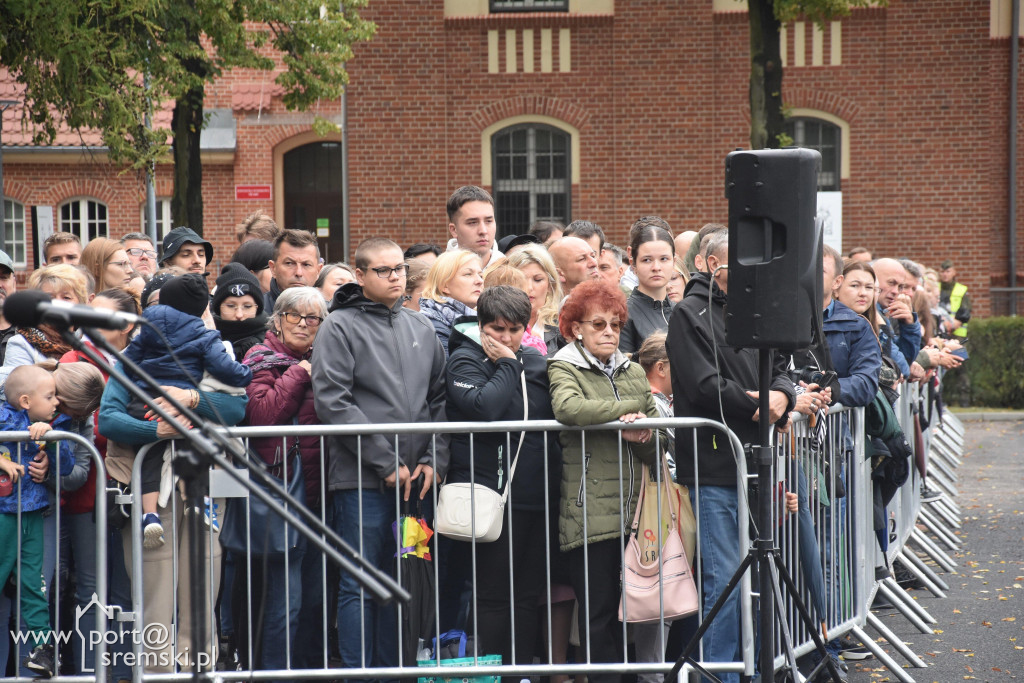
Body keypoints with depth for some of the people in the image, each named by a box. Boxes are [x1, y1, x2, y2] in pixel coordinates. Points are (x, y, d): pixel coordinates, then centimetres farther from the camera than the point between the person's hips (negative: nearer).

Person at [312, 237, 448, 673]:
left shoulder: (421, 329, 14)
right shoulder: (340, 326, -4)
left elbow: (439, 399, 15)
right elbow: (332, 402, -12)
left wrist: (434, 459, -1)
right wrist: (386, 462, -13)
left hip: (413, 480, 5)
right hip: (361, 478, -5)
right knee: (360, 586, -2)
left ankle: (392, 669, 18)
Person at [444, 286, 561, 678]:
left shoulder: (534, 362, 15)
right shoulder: (465, 361, -3)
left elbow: (558, 413, 18)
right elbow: (482, 408, -20)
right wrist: (507, 365, -9)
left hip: (535, 494, 6)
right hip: (491, 494, -6)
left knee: (528, 594, 9)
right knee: (494, 594, -4)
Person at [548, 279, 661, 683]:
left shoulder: (634, 372, 19)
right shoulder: (564, 368, 1)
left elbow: (660, 441, 15)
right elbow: (567, 408, -22)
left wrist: (641, 431, -9)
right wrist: (628, 411, -13)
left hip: (633, 509, 5)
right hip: (590, 511, -5)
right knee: (599, 614, -4)